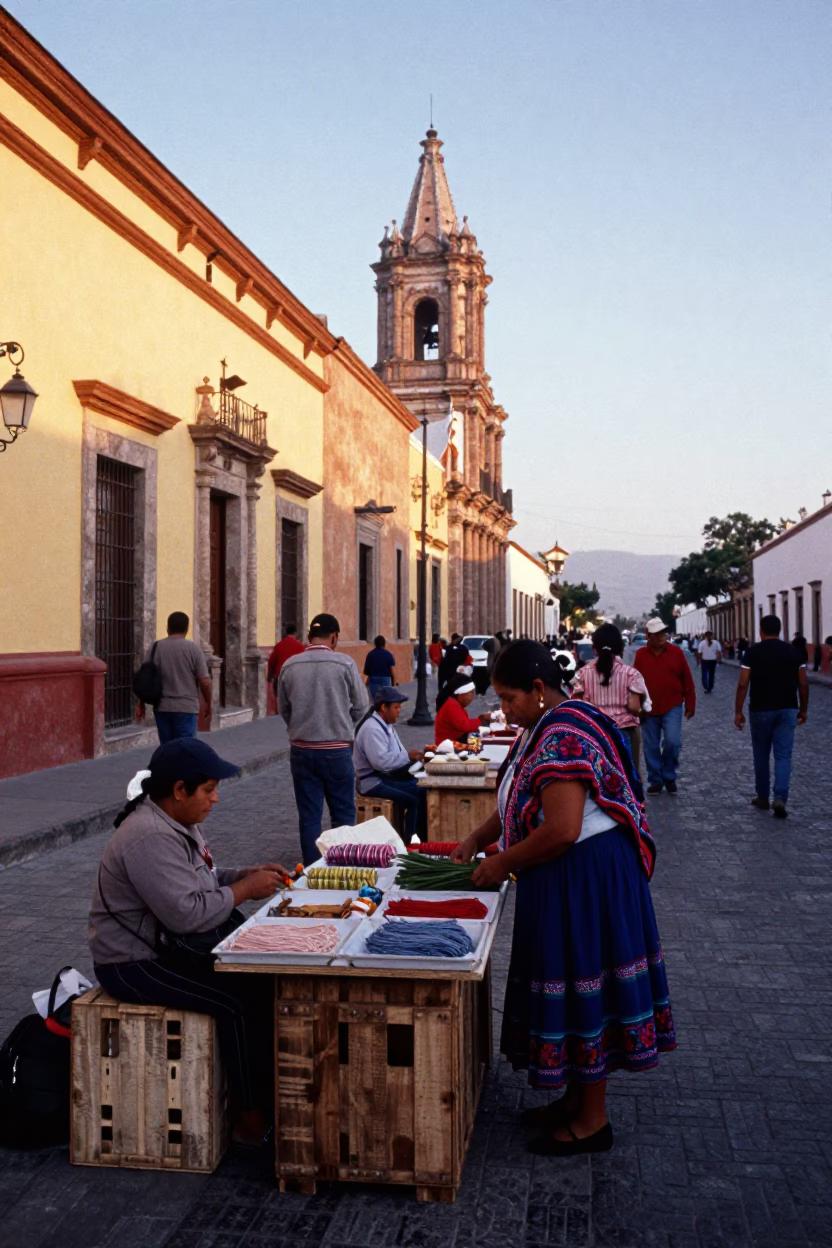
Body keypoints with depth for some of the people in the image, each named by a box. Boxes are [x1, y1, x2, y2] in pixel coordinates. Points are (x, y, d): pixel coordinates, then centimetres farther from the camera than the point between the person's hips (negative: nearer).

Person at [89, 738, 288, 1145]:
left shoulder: (178, 822, 7)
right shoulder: (149, 838, -26)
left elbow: (198, 881, 18)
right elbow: (186, 913, -31)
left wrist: (246, 874, 1)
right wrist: (245, 889, -19)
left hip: (170, 945, 10)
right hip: (136, 964, -10)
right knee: (240, 1000, -19)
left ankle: (269, 1087, 9)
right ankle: (251, 1119, -7)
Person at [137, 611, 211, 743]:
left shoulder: (155, 647, 3)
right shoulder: (193, 648, -5)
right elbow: (204, 681, -7)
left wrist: (141, 705, 14)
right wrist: (208, 705, 5)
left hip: (162, 708, 3)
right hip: (186, 708, -3)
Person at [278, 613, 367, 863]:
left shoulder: (289, 665, -3)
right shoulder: (344, 664, -10)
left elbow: (283, 708, 5)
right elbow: (360, 706, -2)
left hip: (301, 750, 2)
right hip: (337, 749, -2)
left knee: (308, 816, 9)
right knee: (343, 814, 11)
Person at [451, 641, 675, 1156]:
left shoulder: (563, 735, -24)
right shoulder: (546, 726, 10)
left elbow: (562, 829, -28)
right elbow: (519, 802, 19)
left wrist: (502, 864, -16)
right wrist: (476, 839, 9)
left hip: (585, 877, -10)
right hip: (567, 878, 10)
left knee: (582, 987, 3)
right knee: (572, 984, 19)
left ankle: (592, 1121, 19)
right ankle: (577, 1100, 34)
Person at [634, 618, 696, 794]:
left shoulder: (676, 653, -2)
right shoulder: (640, 654, -1)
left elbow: (687, 681, 1)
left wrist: (690, 705, 1)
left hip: (672, 707, -1)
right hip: (649, 709, 1)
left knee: (672, 742, -13)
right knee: (651, 747, 6)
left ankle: (669, 777, 9)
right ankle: (655, 780, 20)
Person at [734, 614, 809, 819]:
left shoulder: (753, 652, -5)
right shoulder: (793, 651, 2)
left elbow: (743, 684, -9)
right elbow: (803, 683, 2)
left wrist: (738, 711, -3)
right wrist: (803, 709, 14)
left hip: (761, 710, -1)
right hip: (787, 710, 1)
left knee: (761, 755, 13)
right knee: (783, 756, 2)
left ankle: (762, 798, 24)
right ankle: (780, 798, -13)